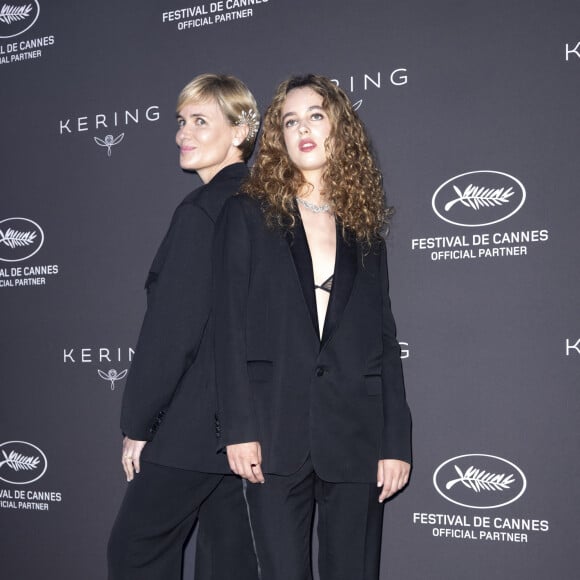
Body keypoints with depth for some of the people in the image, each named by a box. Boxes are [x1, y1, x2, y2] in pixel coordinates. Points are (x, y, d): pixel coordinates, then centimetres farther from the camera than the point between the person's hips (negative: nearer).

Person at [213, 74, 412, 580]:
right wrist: (239, 428, -9)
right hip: (276, 433, -2)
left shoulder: (365, 226, 12)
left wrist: (396, 440, 2)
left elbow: (385, 339, 9)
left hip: (355, 431, 2)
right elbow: (230, 327, -1)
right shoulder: (248, 214, 6)